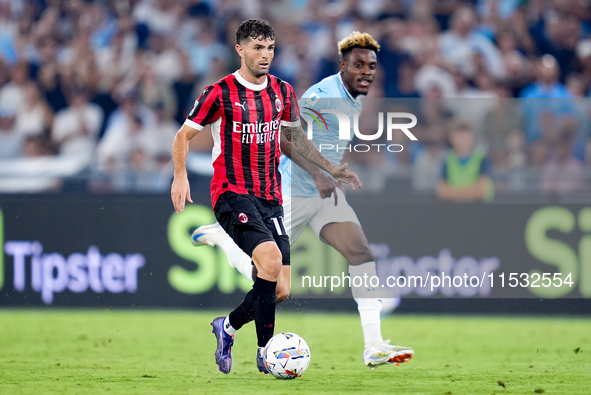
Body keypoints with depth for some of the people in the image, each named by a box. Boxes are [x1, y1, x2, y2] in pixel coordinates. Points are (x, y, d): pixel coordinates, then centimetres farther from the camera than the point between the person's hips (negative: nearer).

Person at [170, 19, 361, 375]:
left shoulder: (282, 92, 10)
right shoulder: (221, 93, -6)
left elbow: (295, 136, 25)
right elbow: (184, 135, 1)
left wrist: (331, 169, 19)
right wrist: (181, 176, -14)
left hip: (271, 198, 6)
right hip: (233, 194, -6)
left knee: (281, 287, -2)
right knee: (270, 259, -28)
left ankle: (228, 326, 25)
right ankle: (265, 351, -18)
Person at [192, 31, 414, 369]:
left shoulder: (356, 100, 8)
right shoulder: (324, 95, -22)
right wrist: (317, 174, -37)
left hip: (327, 194, 8)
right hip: (294, 193, -8)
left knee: (362, 252, -12)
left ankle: (374, 347, -17)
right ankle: (220, 236, 32)